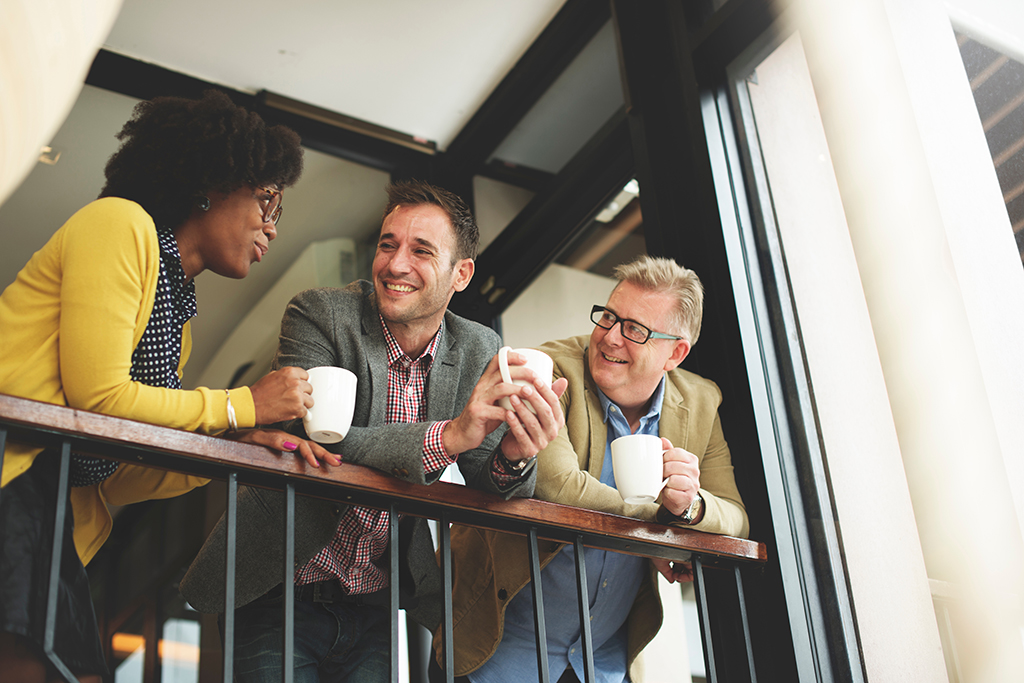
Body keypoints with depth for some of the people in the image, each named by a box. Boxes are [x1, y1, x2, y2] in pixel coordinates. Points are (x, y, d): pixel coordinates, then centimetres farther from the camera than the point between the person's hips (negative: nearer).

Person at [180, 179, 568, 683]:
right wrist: (447, 436, -35)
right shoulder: (318, 315, -10)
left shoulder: (478, 352, 1)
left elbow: (489, 490, -2)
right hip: (282, 599, -3)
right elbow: (309, 439, -24)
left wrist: (514, 456, -27)